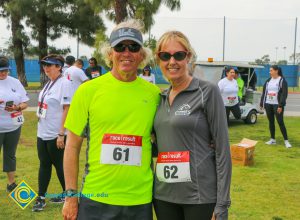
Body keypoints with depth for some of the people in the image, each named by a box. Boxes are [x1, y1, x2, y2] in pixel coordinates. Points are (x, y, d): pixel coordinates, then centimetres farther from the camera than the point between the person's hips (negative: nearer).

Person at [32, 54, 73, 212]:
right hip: (42, 133, 8)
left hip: (55, 135, -8)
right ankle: (41, 198, 17)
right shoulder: (49, 84, 11)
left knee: (59, 164, 5)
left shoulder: (64, 83, -15)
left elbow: (67, 109, -19)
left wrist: (61, 134, -21)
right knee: (44, 164, 11)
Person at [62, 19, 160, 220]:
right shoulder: (88, 90, -3)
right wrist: (71, 195, -2)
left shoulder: (153, 93, 1)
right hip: (95, 197, -1)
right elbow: (73, 146, 0)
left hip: (140, 199, 2)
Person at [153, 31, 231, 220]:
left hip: (199, 195, -5)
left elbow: (222, 149, -10)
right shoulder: (162, 97, 9)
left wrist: (222, 205, -13)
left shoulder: (208, 91, -7)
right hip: (163, 193, 5)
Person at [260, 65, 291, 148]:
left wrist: (281, 106, -18)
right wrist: (262, 103, 10)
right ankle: (272, 139, 17)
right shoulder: (268, 81, 11)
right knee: (271, 122, 9)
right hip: (268, 104, 6)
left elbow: (284, 94, -12)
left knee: (280, 122, -7)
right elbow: (264, 92, 14)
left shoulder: (282, 80, -7)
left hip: (277, 105, -6)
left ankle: (286, 141, -1)